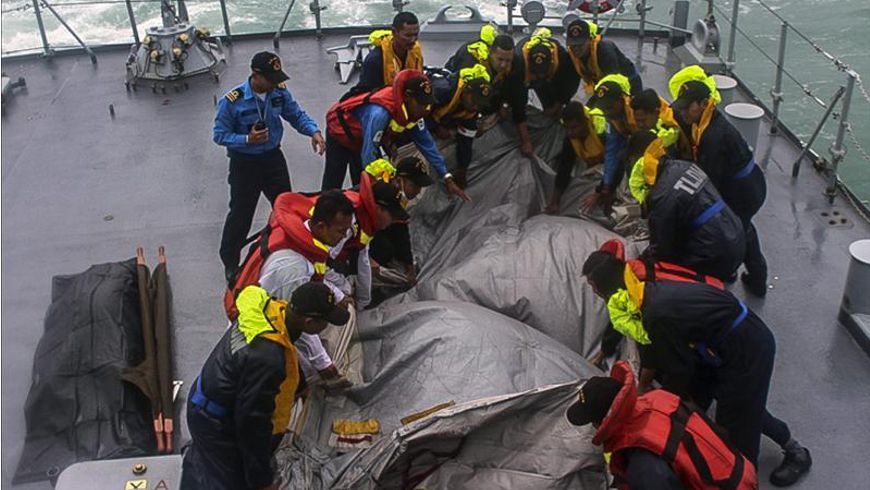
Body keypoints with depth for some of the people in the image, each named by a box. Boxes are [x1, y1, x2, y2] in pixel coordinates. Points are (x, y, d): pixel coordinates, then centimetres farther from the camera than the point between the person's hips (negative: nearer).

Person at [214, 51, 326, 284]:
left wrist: (314, 131, -19)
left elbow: (297, 115, 1)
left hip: (273, 158, 5)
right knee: (241, 213, 6)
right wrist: (247, 140, -31)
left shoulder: (280, 92, -10)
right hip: (244, 164, -4)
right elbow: (220, 135, -16)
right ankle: (230, 262, 26)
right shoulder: (232, 101, -23)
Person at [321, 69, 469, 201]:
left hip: (363, 138, 7)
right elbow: (368, 156, -41)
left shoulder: (414, 109, -20)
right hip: (340, 132, -7)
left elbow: (427, 143, -11)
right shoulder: (380, 113, -45)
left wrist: (447, 179, -14)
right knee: (332, 188, 1)